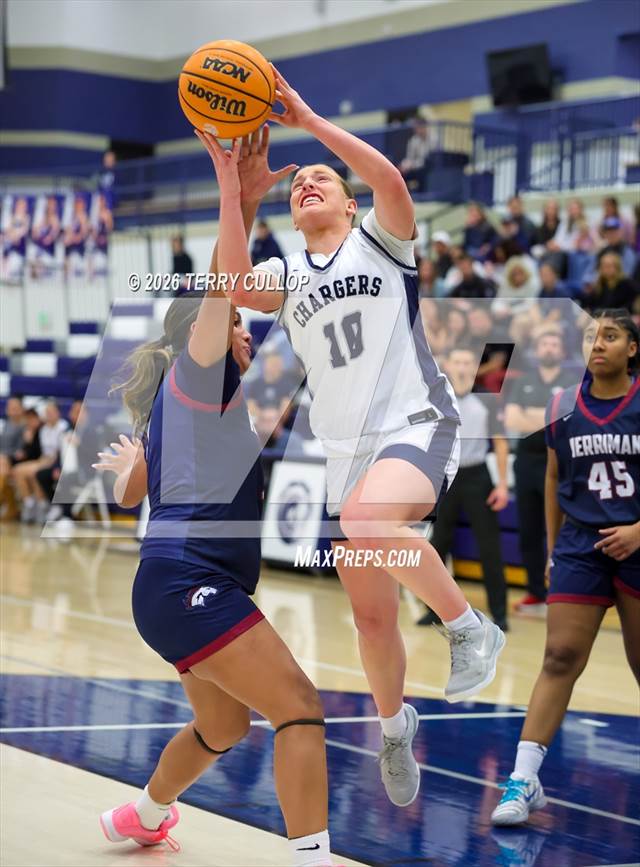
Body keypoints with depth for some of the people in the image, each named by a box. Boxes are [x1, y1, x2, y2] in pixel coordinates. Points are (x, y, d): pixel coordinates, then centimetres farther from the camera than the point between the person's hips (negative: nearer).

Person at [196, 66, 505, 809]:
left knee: (366, 518, -37)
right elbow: (238, 287, -10)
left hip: (417, 426, -5)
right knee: (371, 617, 9)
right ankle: (393, 726, 34)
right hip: (346, 449, 5)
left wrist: (307, 121, -18)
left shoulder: (380, 241, 6)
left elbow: (390, 181, -17)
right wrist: (230, 185, -16)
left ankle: (469, 626, -19)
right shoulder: (287, 274, 13)